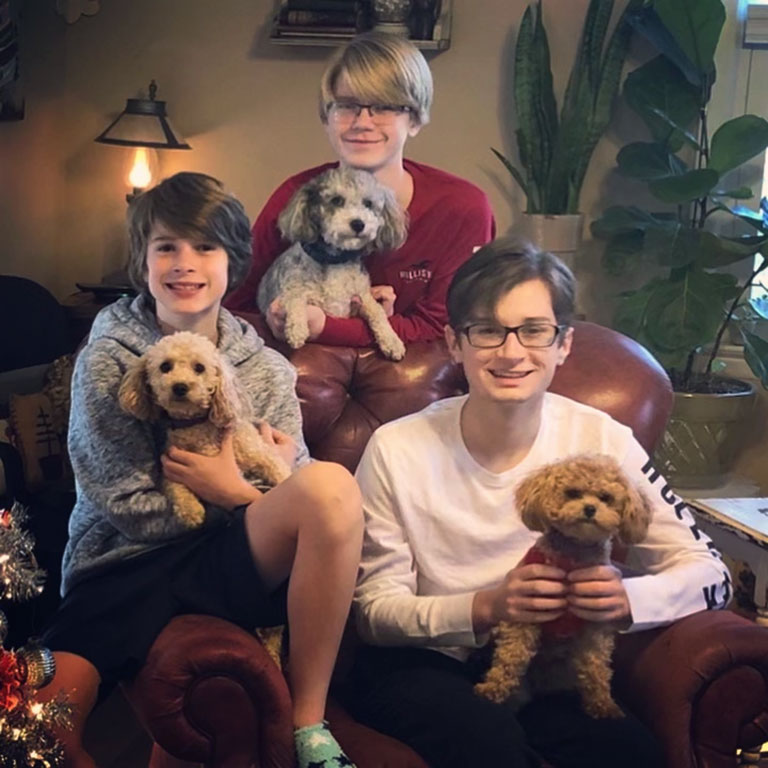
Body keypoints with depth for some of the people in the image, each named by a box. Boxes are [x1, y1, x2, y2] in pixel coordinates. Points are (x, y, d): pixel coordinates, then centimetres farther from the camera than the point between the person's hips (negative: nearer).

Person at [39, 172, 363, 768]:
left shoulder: (268, 371, 8)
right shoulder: (107, 359, 1)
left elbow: (310, 506, 6)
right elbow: (131, 511, -5)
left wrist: (251, 484, -13)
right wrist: (233, 497, -13)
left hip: (229, 564, 2)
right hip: (124, 564, -2)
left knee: (334, 485, -30)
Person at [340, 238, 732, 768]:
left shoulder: (600, 442, -8)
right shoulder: (397, 450, -13)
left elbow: (710, 573, -4)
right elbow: (373, 610, -9)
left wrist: (627, 599, -27)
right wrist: (485, 608, -28)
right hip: (423, 663, -2)